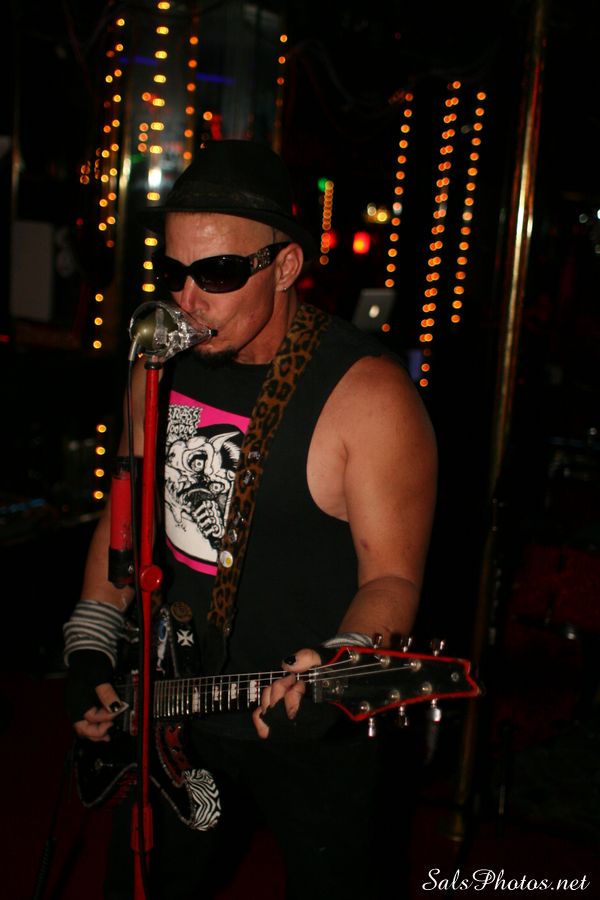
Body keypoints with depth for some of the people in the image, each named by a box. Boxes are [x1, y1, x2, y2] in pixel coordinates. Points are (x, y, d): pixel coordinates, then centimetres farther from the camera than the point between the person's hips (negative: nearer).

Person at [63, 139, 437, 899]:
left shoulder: (367, 394, -21)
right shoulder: (163, 365, -1)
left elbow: (392, 575, -19)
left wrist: (338, 667, -37)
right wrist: (90, 651, 3)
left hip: (313, 732, -5)